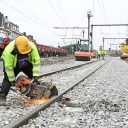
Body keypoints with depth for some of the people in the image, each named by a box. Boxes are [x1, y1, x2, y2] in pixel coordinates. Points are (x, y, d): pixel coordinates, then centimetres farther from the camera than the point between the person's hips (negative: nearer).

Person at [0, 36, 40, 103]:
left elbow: (36, 60, -30)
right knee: (8, 79, -12)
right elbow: (8, 66, -32)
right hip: (12, 64, -3)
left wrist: (35, 75, -33)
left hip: (27, 64, 3)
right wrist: (12, 79, -26)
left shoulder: (32, 47, -35)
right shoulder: (9, 51, -41)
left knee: (34, 78, 0)